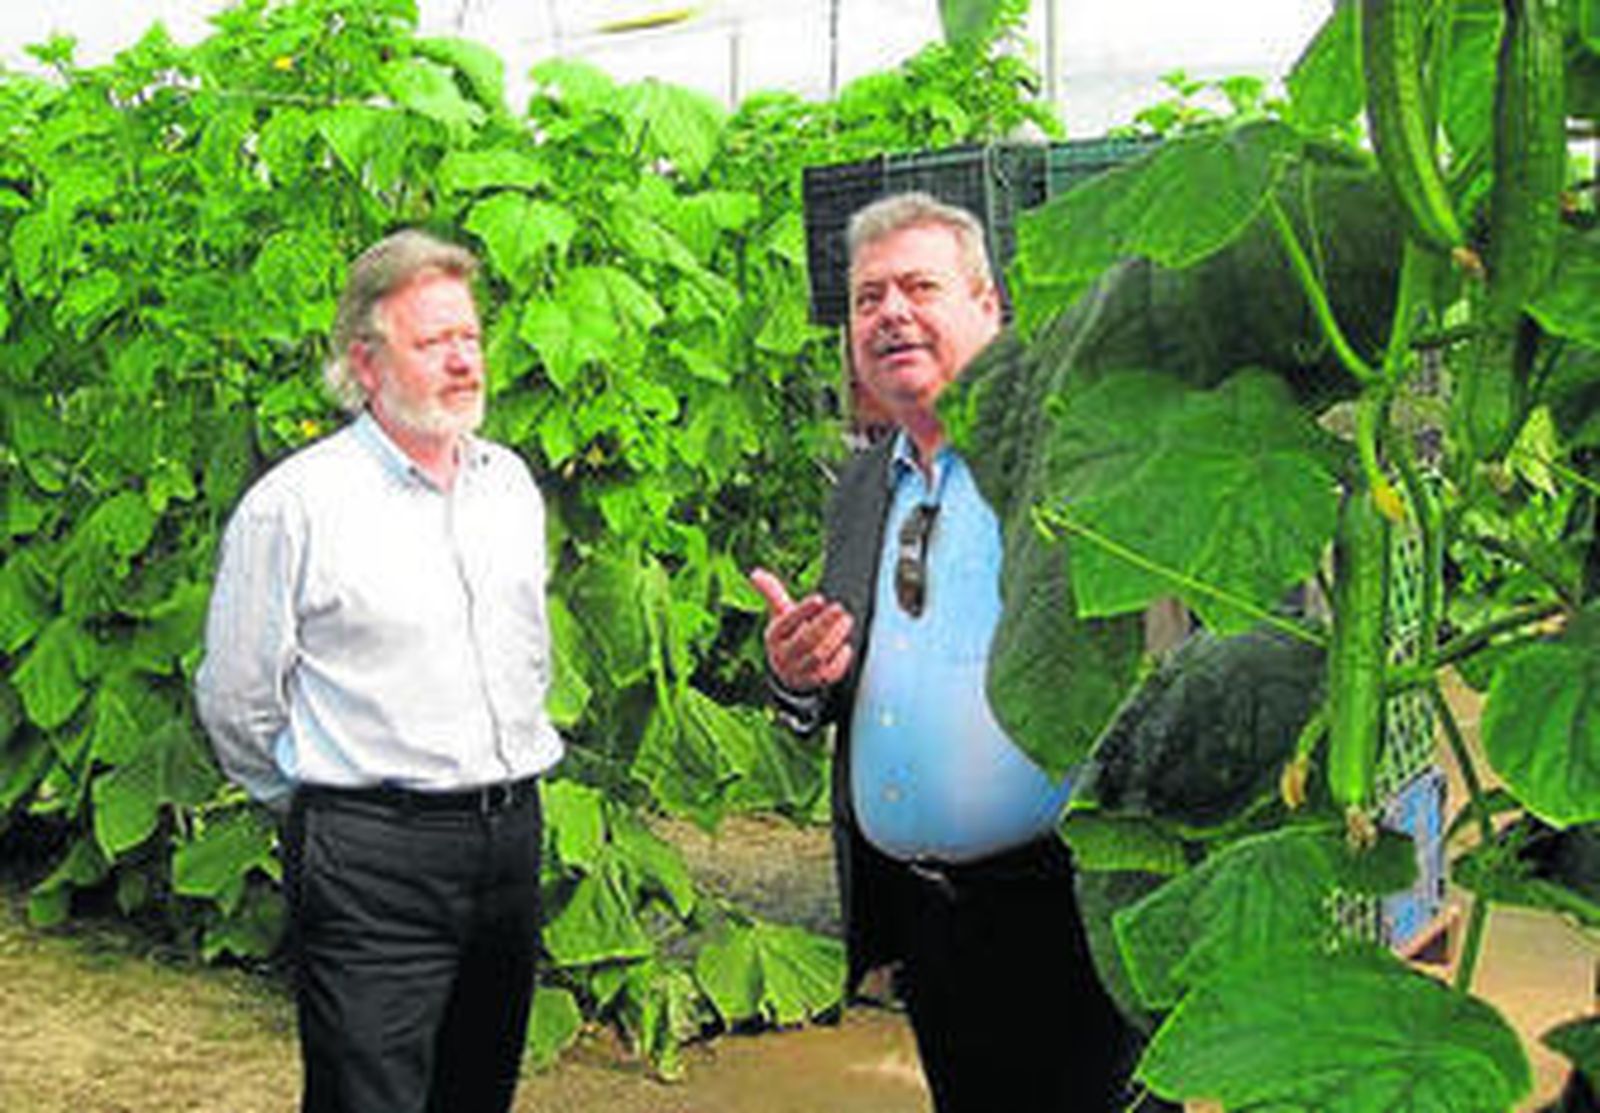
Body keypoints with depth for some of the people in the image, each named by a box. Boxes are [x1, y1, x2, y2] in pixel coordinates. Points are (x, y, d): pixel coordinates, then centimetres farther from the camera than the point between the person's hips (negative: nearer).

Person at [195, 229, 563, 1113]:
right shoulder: (293, 505, -9)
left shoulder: (511, 483, 10)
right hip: (371, 864, -6)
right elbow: (235, 701, -2)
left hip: (512, 835, 6)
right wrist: (328, 815, 7)